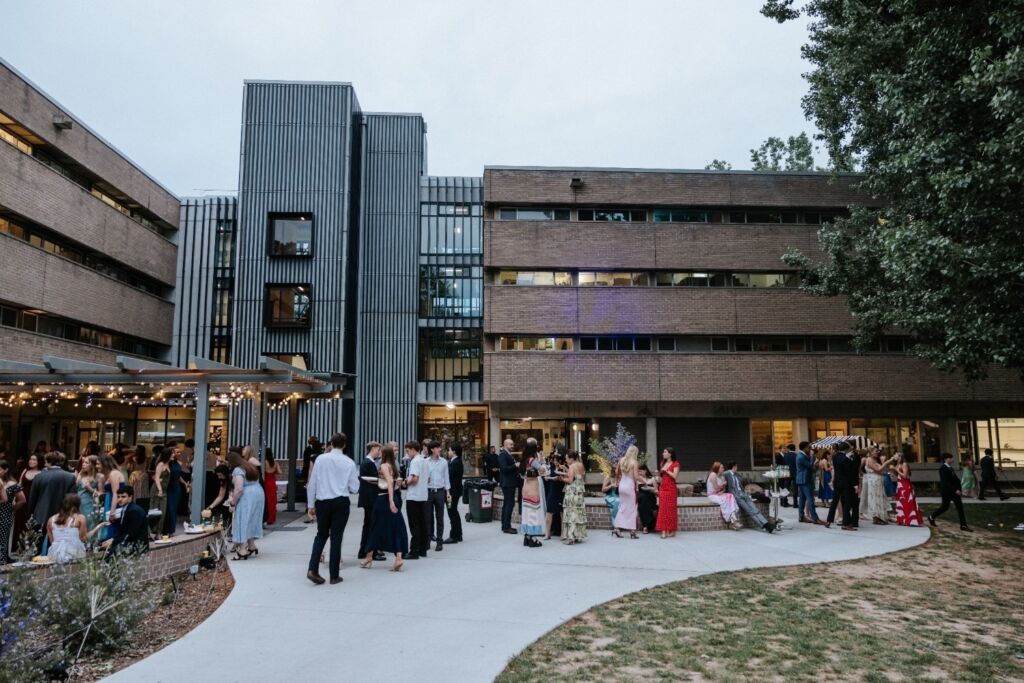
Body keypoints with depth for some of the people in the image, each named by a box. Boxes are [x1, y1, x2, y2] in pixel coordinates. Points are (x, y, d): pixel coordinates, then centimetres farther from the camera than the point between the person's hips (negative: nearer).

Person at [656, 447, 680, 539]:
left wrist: (666, 470, -13)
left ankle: (671, 530, 8)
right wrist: (659, 473, 3)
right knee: (662, 510, -1)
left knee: (670, 509, -1)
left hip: (671, 489, -5)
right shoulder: (663, 463, 16)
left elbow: (674, 476, -13)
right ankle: (664, 531, -2)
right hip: (662, 488, 5)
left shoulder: (675, 464, -2)